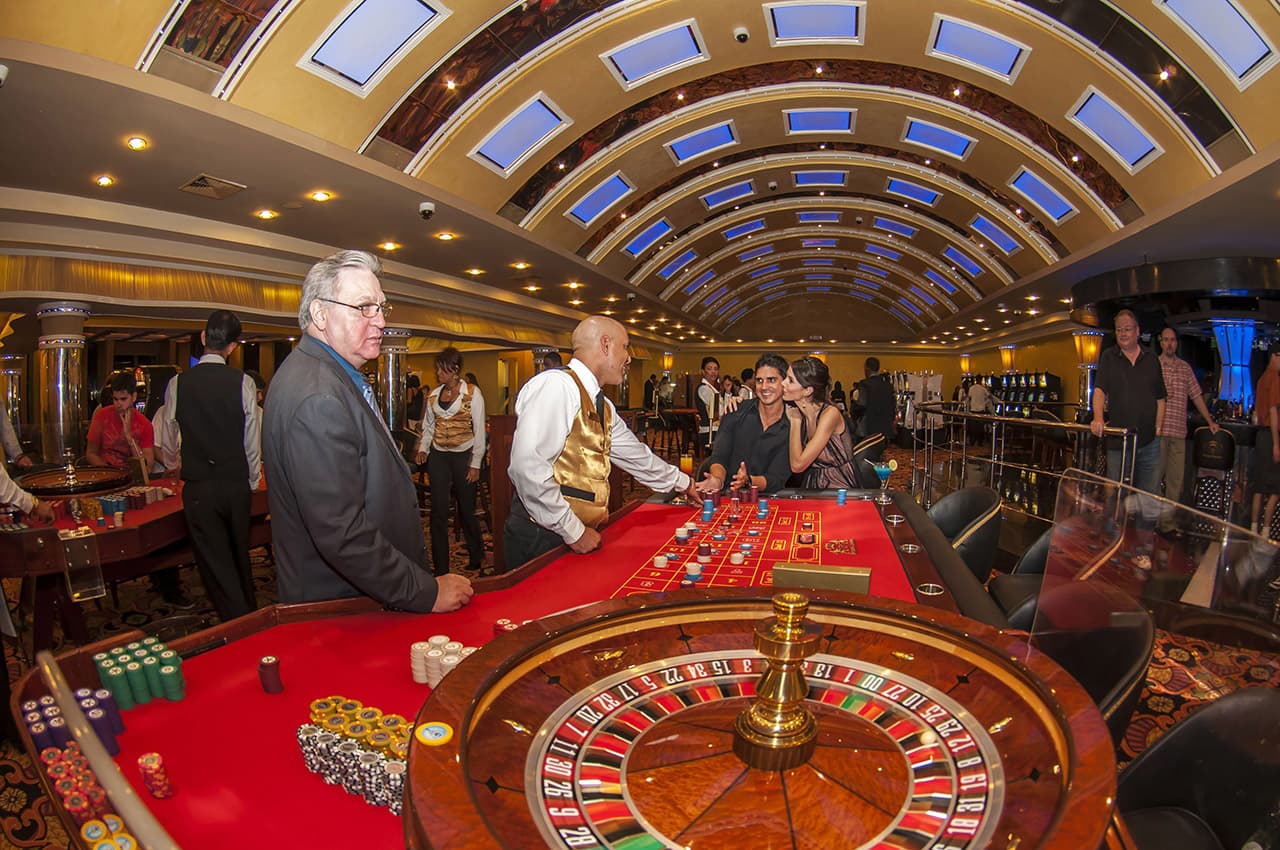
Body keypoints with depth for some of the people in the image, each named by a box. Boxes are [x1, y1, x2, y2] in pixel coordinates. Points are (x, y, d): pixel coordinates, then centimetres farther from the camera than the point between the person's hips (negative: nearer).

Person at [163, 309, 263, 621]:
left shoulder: (178, 383, -5)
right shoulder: (243, 382, -8)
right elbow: (253, 440, -3)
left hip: (198, 486, -1)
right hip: (237, 484, 2)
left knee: (216, 565, 7)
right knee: (240, 557, 21)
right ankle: (252, 617, 36)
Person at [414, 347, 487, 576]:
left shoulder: (472, 393, -5)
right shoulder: (434, 395, 8)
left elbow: (479, 430, -6)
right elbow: (428, 426, 16)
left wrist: (475, 464, -9)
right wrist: (423, 449, 0)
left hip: (463, 456, -4)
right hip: (438, 456, 4)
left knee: (466, 510, 4)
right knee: (438, 511, 0)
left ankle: (476, 558, 25)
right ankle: (440, 568, 7)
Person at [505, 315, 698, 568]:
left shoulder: (603, 407, 12)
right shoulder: (557, 385, -16)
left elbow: (636, 456, 27)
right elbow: (527, 467, -25)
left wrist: (683, 483, 37)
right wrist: (574, 531, -19)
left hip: (581, 535, 8)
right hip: (541, 538, -8)